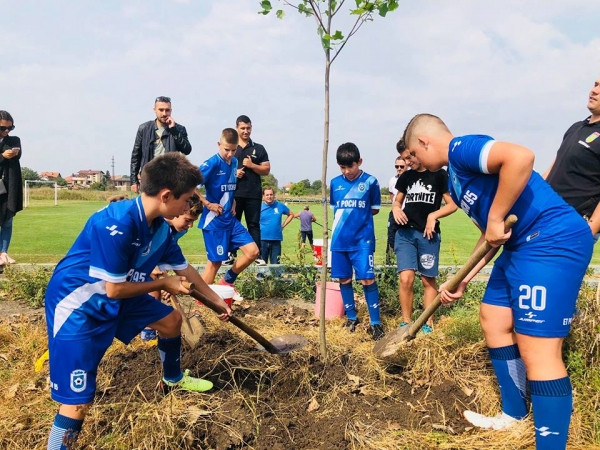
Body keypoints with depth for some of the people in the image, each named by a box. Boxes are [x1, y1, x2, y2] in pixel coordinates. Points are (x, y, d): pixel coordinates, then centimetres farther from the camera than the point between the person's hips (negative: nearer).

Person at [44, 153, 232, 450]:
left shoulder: (160, 227, -7)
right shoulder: (116, 224, -34)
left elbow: (183, 269, 9)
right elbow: (114, 290, -26)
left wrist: (216, 300, 19)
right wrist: (164, 284, -12)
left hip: (115, 297, 9)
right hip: (76, 304, -9)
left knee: (171, 320, 20)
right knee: (78, 401, -14)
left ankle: (173, 379, 47)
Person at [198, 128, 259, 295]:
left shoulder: (234, 162, 8)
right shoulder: (212, 163, -15)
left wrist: (233, 202, 9)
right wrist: (208, 204, -16)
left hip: (230, 219, 7)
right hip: (214, 221, -7)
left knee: (253, 251, 1)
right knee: (215, 261, -2)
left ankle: (227, 282, 20)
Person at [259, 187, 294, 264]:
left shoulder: (280, 206, 4)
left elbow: (291, 214, 17)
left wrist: (283, 225, 9)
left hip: (276, 240, 1)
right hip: (262, 239, -1)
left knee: (275, 264, 7)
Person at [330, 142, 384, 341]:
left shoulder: (370, 182, -4)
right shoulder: (335, 183, 6)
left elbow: (374, 209, 5)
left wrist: (359, 216, -1)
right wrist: (346, 219, 3)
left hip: (362, 240, -4)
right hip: (339, 240, 4)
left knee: (367, 279, -7)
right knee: (344, 279, 9)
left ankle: (376, 323, 3)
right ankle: (352, 317, 25)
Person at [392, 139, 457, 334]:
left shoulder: (439, 174, -2)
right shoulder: (406, 176, 10)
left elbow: (453, 204, -2)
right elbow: (397, 201, 21)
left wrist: (433, 216, -16)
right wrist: (396, 209, -2)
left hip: (428, 234, -2)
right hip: (405, 232, 3)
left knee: (428, 280, 7)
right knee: (406, 278, -9)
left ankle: (428, 322, 19)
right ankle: (406, 321, 5)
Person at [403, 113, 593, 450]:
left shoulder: (460, 148, -12)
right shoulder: (456, 176, 19)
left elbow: (521, 157, -31)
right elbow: (489, 235, 21)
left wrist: (496, 218, -22)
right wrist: (463, 281, 19)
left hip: (554, 241, -11)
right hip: (522, 245, 11)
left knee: (537, 348, -10)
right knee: (494, 320, 18)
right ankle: (514, 417, 33)